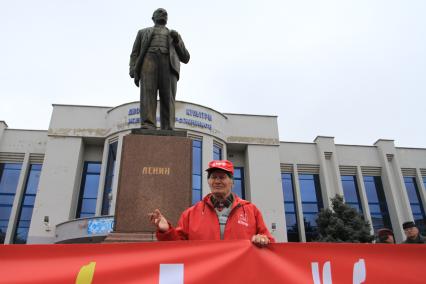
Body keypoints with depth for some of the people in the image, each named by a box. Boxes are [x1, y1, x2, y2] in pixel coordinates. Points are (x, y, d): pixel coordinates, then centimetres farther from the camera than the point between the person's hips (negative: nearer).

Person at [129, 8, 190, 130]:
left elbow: (185, 58, 24)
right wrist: (134, 73, -1)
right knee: (147, 96, -22)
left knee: (167, 99, -18)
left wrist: (177, 41, 7)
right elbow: (135, 54, 19)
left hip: (168, 65, 1)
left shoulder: (174, 35, 35)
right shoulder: (143, 32, 33)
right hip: (149, 61, 0)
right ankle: (147, 131, -32)